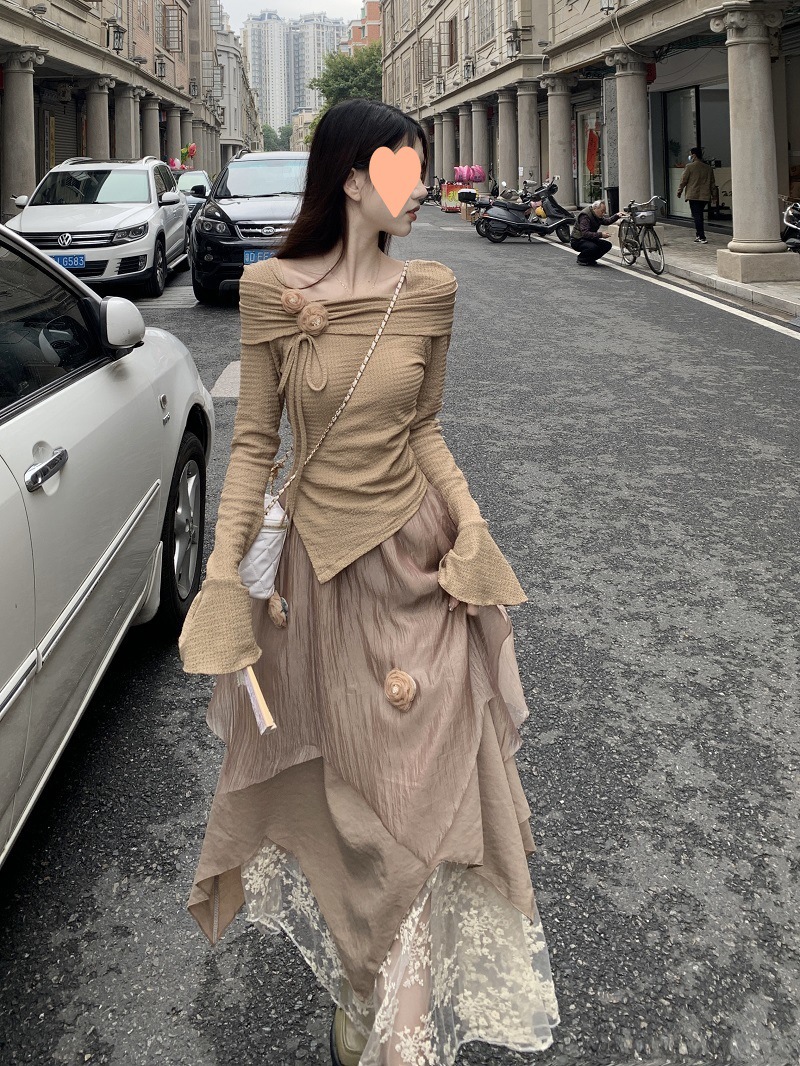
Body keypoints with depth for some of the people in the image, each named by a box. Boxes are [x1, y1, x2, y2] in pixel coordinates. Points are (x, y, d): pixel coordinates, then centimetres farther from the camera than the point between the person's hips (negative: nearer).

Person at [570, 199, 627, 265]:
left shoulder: (597, 216, 6)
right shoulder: (585, 216, -23)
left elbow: (607, 221, 20)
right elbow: (585, 233, -32)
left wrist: (617, 216, 4)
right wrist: (600, 234, -35)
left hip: (589, 239, 9)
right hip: (578, 240, -9)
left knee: (608, 245, -5)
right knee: (593, 247, -37)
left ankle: (590, 259, 8)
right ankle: (581, 259, -7)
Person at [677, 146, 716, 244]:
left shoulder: (689, 166, -5)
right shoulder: (708, 168, 11)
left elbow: (683, 180, -2)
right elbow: (712, 183, 15)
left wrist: (679, 191, 11)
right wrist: (713, 194, 23)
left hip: (693, 196, -5)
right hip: (705, 196, 5)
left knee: (697, 216, -6)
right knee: (699, 216, 17)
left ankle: (702, 237, -12)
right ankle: (699, 235, 21)